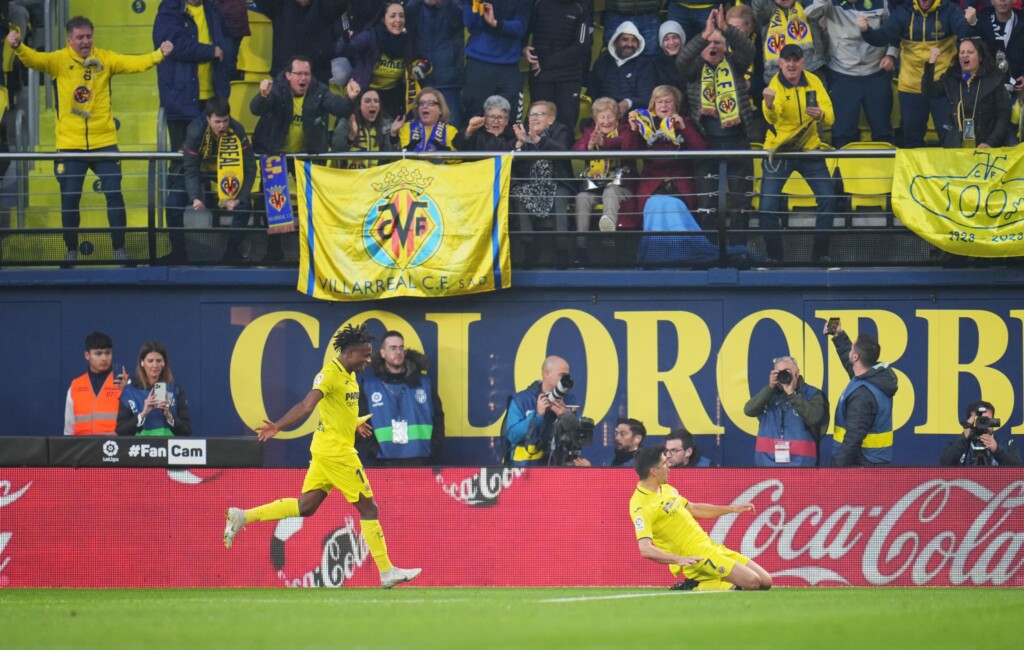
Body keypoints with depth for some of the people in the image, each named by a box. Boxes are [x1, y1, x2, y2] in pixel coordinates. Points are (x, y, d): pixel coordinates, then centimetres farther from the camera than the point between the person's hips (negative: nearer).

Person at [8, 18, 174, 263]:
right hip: (70, 144, -1)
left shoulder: (105, 59, 3)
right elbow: (34, 59, -18)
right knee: (69, 199, 4)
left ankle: (119, 249, 11)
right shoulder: (59, 60, -3)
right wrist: (18, 47, -39)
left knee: (114, 195, 0)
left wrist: (159, 54, -23)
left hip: (104, 142, 1)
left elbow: (135, 63, -6)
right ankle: (71, 250, 19)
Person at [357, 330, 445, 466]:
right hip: (386, 464, -1)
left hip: (420, 462, 1)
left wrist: (434, 453, 2)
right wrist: (374, 452, -8)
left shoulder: (424, 382, 10)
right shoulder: (368, 384, 4)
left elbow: (437, 419, 13)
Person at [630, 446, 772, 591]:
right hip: (696, 556, -9)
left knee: (765, 582, 5)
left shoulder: (666, 489, 12)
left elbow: (694, 509, 28)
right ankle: (695, 588, -9)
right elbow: (645, 549, -29)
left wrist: (732, 508, 29)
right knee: (751, 581, -22)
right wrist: (678, 559, -43)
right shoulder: (641, 507, -17)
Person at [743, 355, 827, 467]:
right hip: (768, 462, 4)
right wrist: (770, 387, -10)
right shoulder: (768, 394, 12)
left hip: (800, 463, -4)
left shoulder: (812, 394, 0)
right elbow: (749, 410, -3)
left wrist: (791, 394, -17)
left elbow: (813, 417, -18)